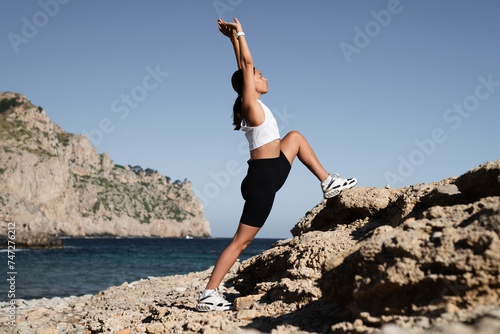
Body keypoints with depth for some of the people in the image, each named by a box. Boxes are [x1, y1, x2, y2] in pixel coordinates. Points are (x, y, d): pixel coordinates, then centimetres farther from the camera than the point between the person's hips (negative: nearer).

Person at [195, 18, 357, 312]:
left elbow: (243, 66, 20)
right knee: (241, 241, -7)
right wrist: (239, 34, -1)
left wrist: (234, 37, 20)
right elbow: (248, 64, -13)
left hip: (271, 171, 10)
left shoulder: (251, 104, 12)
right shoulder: (251, 104, -11)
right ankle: (209, 294, -3)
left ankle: (328, 183, 23)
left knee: (296, 137, 27)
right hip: (263, 179, -10)